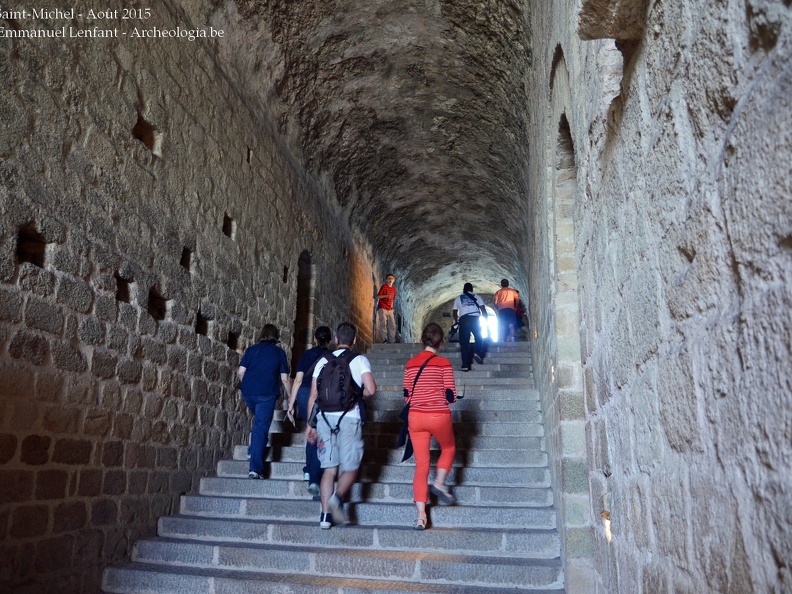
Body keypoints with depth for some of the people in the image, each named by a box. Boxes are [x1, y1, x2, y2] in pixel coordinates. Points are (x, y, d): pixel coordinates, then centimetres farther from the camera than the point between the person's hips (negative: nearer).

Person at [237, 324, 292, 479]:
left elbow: (240, 373, 2)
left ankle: (254, 449, 25)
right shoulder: (279, 352, 4)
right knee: (261, 428, -2)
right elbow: (285, 379, 1)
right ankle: (255, 469, -7)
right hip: (267, 394, -3)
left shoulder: (251, 350, 8)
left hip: (248, 392, 3)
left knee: (258, 421, 29)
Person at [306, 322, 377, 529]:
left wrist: (311, 424, 14)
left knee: (329, 469, 9)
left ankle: (325, 515, 5)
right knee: (350, 468, 7)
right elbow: (371, 390, -12)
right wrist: (359, 395, 10)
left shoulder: (323, 361, 10)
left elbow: (313, 396, 8)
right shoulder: (359, 360, 1)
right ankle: (338, 497, -19)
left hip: (325, 417, 3)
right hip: (349, 418, -3)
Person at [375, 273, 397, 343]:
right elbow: (378, 296, -10)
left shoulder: (394, 289, 13)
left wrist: (392, 307, 16)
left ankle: (391, 341, 9)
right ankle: (384, 340, -8)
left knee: (392, 325, 4)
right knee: (383, 324, -10)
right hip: (382, 308, -6)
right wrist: (386, 296, -23)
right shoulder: (384, 286, -5)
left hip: (390, 309, 6)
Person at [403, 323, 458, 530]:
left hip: (415, 417, 3)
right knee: (448, 448, 28)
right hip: (439, 417, -3)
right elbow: (451, 396, -6)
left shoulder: (410, 364, 5)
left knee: (421, 465, 7)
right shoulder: (444, 363, -6)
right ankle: (439, 483, 9)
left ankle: (421, 515, 1)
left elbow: (407, 397, 8)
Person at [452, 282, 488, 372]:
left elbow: (455, 312, 18)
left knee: (464, 342, 1)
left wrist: (457, 322, 31)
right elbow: (483, 310, 9)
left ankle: (465, 365, -5)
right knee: (479, 337, 20)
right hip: (475, 318, 0)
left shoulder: (458, 298, 21)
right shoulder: (476, 297, 18)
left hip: (463, 319, 0)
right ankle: (478, 352, -6)